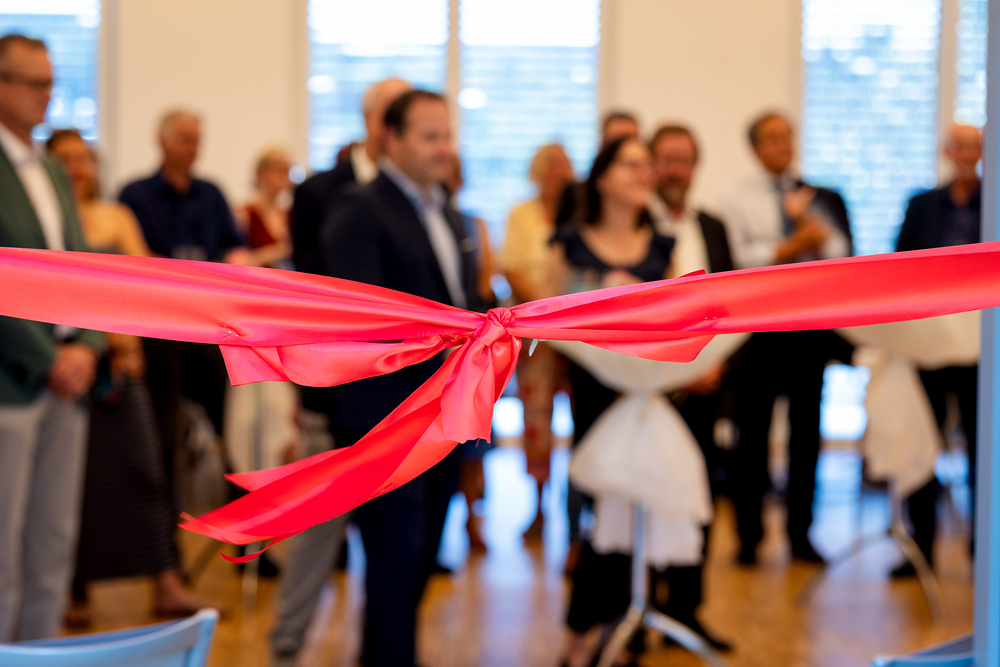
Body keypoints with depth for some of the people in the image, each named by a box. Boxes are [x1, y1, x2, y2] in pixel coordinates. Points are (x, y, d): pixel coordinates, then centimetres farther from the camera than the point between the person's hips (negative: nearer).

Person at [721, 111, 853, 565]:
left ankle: (801, 535, 15)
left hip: (810, 318, 3)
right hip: (757, 317, -3)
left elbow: (842, 250, 3)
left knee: (807, 430, 6)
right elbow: (740, 257, -8)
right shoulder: (739, 198, 4)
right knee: (752, 432, 0)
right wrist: (792, 246, -11)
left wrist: (812, 225, -11)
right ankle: (749, 536, 8)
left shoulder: (819, 197, 13)